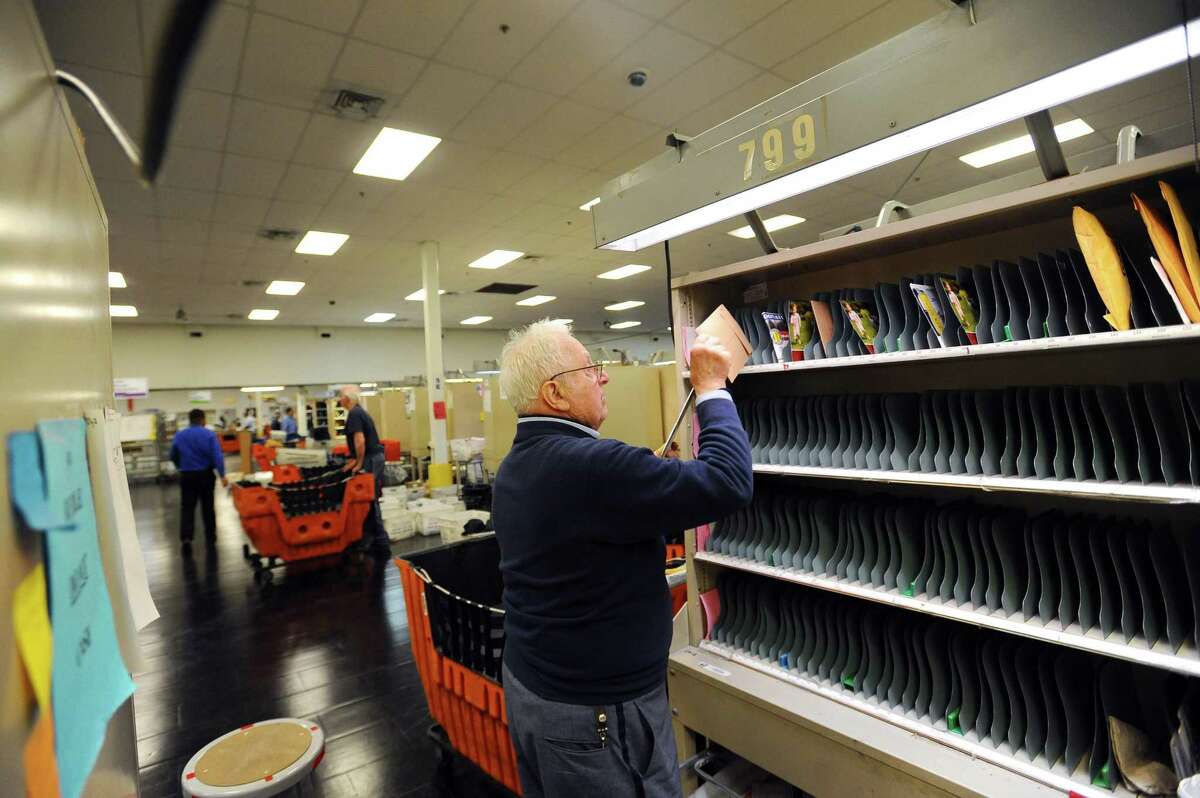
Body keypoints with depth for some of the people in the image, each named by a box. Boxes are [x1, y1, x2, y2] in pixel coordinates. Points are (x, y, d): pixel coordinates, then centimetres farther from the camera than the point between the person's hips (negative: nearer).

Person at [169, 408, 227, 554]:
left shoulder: (179, 435, 2)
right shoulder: (209, 434, -8)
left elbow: (173, 457, 12)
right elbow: (217, 456, -17)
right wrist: (222, 475, -17)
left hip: (186, 476, 1)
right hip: (205, 475, -1)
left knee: (187, 508, 2)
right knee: (208, 507, 11)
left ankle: (185, 538, -14)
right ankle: (210, 536, 22)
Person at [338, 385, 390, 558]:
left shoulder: (354, 414, -13)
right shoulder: (361, 412, 18)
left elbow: (360, 441, -22)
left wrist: (359, 463, -14)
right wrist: (355, 460, 21)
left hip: (370, 460, -10)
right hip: (375, 457, 10)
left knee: (369, 503, -4)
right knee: (371, 502, 14)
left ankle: (381, 546, 2)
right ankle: (379, 544, 19)